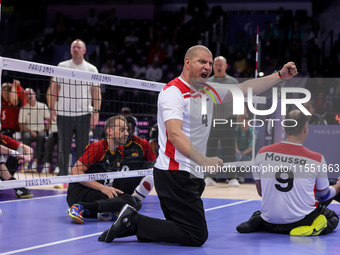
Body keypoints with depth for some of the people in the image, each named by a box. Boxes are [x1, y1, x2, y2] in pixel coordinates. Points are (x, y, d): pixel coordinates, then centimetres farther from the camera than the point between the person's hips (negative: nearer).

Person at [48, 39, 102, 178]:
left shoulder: (92, 69, 7)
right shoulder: (62, 66, 8)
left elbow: (96, 92, 6)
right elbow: (54, 88, 9)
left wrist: (96, 112, -4)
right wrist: (51, 108, 1)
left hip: (83, 114, 0)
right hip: (64, 114, 0)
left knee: (82, 147, 1)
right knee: (63, 146, 1)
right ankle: (63, 173, 10)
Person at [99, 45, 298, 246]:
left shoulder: (208, 91, 14)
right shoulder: (173, 92, -12)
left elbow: (244, 89, 22)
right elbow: (174, 134, -24)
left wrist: (280, 76, 15)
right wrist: (204, 161, -33)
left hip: (193, 176, 10)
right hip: (175, 175, -9)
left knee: (186, 231, 11)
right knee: (197, 236, -12)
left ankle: (131, 220, 9)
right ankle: (133, 222, -8)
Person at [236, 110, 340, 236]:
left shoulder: (263, 153, -6)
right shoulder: (317, 159, -12)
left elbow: (260, 192, 6)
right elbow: (323, 195, 4)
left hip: (270, 221, 3)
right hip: (301, 219, -3)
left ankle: (257, 223, 0)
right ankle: (310, 228, -8)